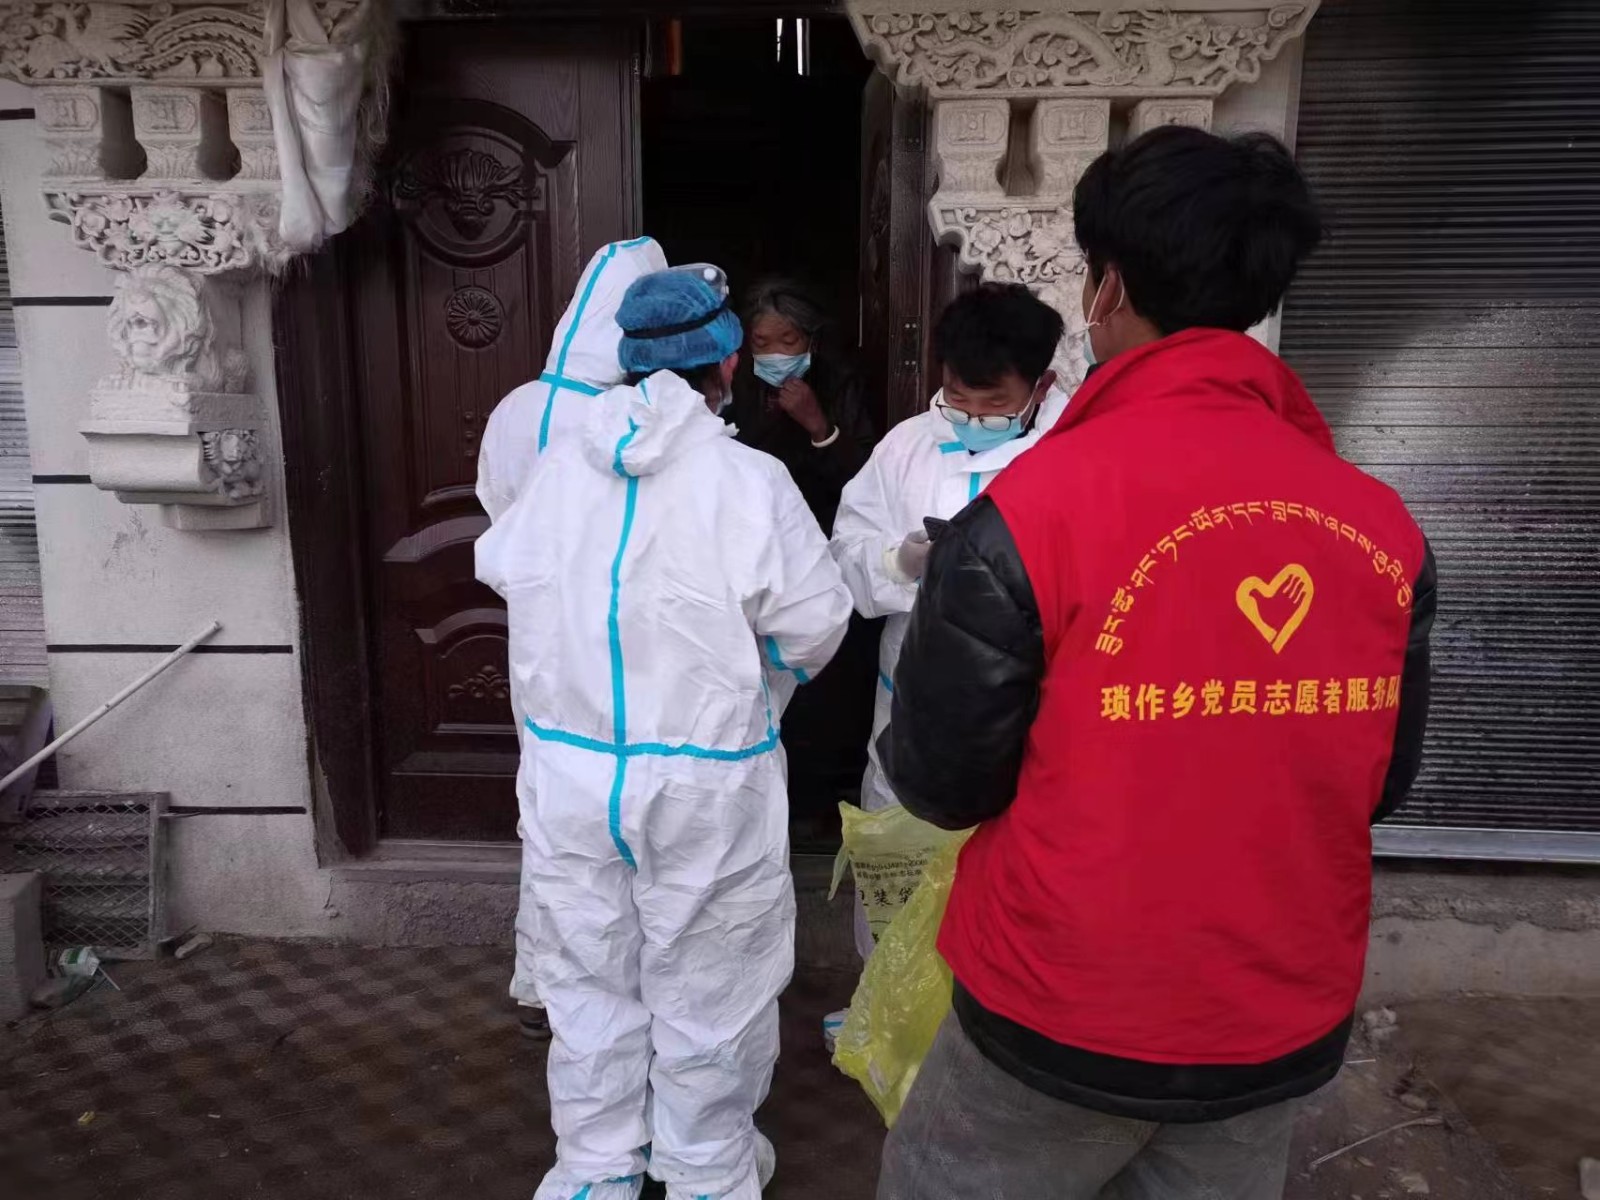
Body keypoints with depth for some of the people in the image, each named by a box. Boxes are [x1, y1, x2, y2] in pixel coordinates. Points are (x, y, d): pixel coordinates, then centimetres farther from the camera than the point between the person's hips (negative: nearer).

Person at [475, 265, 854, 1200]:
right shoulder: (750, 481, -17)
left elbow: (503, 569, 11)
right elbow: (813, 624, -12)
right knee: (706, 988, 15)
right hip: (706, 780, -4)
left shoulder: (558, 468, -3)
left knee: (591, 977, 20)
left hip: (569, 768, 4)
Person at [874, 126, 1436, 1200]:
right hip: (1288, 1019, 4)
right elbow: (1381, 782, 5)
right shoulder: (1385, 527, -8)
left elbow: (941, 780, -12)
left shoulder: (1034, 505, -22)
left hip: (1068, 1015, -4)